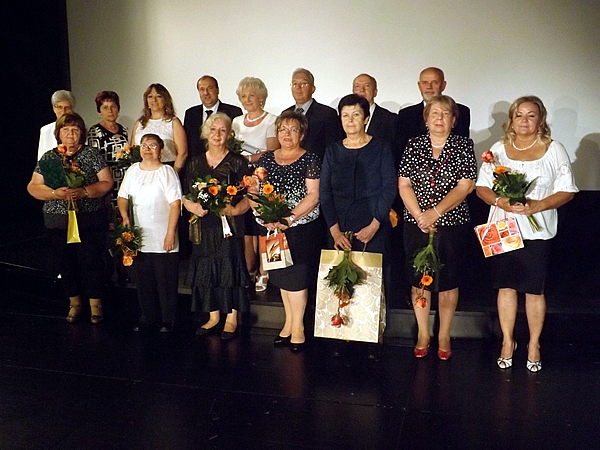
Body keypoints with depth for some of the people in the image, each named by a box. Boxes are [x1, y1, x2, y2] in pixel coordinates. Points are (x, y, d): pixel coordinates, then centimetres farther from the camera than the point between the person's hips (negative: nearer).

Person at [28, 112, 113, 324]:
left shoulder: (92, 154, 1)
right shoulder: (48, 158, 8)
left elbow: (107, 183, -4)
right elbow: (33, 187, 3)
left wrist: (83, 192, -20)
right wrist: (55, 193, -15)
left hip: (89, 221, -3)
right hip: (58, 222, 3)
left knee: (91, 262, -2)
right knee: (66, 264, 10)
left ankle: (95, 305, 13)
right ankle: (74, 304, 26)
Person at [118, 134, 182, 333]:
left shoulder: (167, 171, -6)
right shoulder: (133, 170, 9)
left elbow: (175, 204, -10)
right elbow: (123, 196, 15)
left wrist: (170, 234, -14)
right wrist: (125, 216, -4)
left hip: (163, 240, -5)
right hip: (139, 238, 5)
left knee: (166, 283, 3)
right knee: (143, 282, 13)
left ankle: (168, 321, 16)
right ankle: (147, 318, 27)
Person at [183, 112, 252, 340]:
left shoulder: (238, 162, 0)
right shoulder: (196, 162, 11)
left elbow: (248, 197, -5)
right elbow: (186, 196, 10)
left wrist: (234, 209, -23)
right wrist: (193, 207, -11)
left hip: (230, 225, -3)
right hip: (204, 226, 4)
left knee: (230, 268, -1)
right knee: (206, 269, 7)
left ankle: (232, 319, 13)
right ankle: (213, 316, 22)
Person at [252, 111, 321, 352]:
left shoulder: (310, 160, -2)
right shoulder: (266, 159, 11)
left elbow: (313, 196, -9)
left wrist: (289, 218, -19)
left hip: (301, 226, -4)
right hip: (273, 227, 4)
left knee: (296, 274, -3)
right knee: (281, 274, 10)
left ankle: (297, 326, 10)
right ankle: (288, 323, 23)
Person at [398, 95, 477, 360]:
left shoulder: (463, 146, 0)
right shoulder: (414, 145, 5)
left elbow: (465, 186, -8)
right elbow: (403, 185, 0)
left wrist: (435, 212, -17)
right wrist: (419, 216, -11)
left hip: (452, 224, -1)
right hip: (416, 225, 2)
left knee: (448, 281, 7)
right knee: (418, 280, 8)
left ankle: (444, 336, 21)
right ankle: (423, 334, 23)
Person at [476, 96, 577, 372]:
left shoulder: (554, 150, 1)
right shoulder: (498, 150, 8)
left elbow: (567, 191, -2)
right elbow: (481, 186, 6)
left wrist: (536, 206, -18)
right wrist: (499, 202, -14)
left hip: (537, 231, -2)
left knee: (534, 289, 5)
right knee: (506, 286, 8)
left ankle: (534, 345, 21)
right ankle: (507, 342, 23)